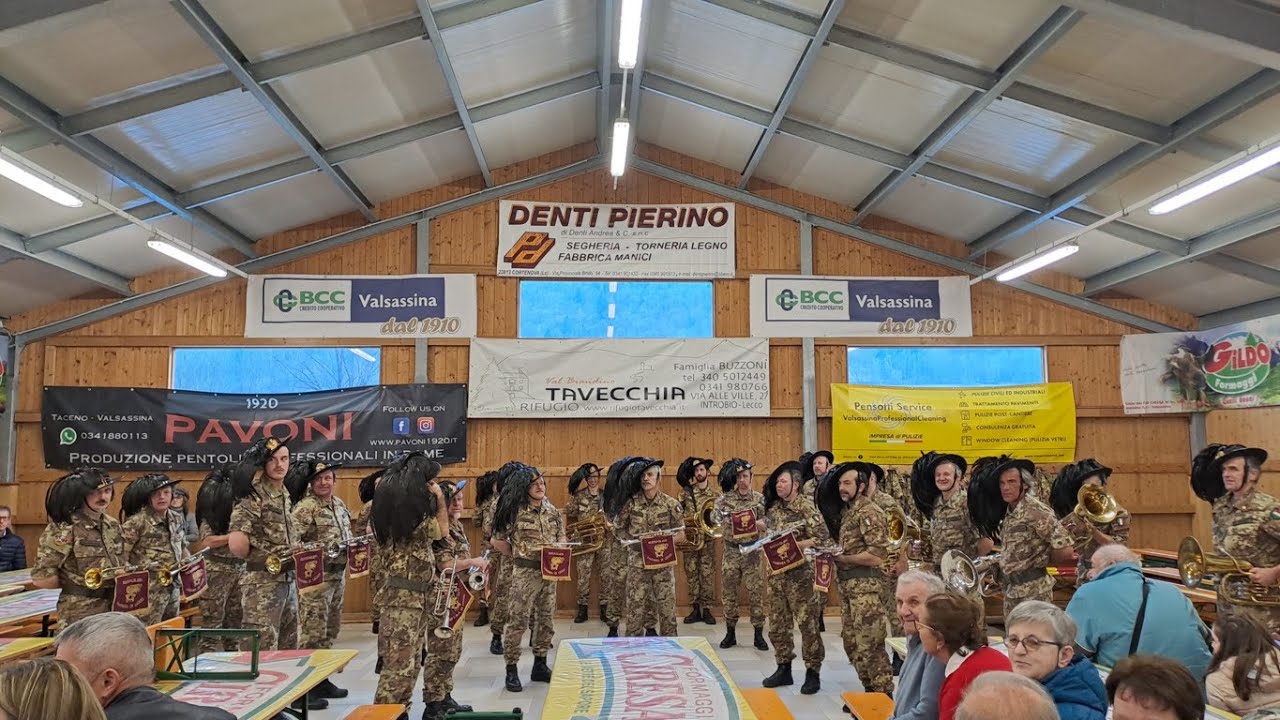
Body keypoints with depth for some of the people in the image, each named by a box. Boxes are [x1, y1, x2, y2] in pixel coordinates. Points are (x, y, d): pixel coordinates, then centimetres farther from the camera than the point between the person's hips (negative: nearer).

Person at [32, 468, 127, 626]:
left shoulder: (113, 526, 8)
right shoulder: (63, 528, -12)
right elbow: (40, 578, -13)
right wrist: (83, 581, -9)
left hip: (115, 612, 6)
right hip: (80, 617, -6)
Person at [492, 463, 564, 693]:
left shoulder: (551, 510, 6)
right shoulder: (515, 511, -10)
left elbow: (561, 537, 16)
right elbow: (498, 541, -6)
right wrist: (519, 555, -4)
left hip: (549, 572, 6)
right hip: (524, 573, -6)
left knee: (546, 619, 12)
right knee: (517, 621, -2)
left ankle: (540, 666, 25)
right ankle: (511, 671, 9)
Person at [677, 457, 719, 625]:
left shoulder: (716, 492, 1)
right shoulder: (687, 491, 2)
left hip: (708, 538, -1)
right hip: (689, 538, 1)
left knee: (707, 573, 2)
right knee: (691, 572, 5)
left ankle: (706, 609, 10)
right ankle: (695, 608, 13)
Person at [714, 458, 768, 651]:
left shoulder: (760, 499, 0)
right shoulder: (724, 500, -1)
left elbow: (767, 524, -2)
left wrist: (751, 523, -19)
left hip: (753, 551, -1)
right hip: (731, 552, 1)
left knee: (756, 592, 1)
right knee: (730, 593, 7)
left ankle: (759, 634, 11)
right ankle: (730, 633, 19)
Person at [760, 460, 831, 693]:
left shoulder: (807, 507, -9)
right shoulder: (773, 507, 10)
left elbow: (822, 539, -15)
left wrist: (793, 545, -20)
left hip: (800, 572, -6)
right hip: (777, 572, 7)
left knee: (807, 622, -1)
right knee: (777, 622, 11)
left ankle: (813, 672, 10)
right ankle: (784, 668, 22)